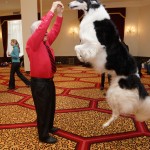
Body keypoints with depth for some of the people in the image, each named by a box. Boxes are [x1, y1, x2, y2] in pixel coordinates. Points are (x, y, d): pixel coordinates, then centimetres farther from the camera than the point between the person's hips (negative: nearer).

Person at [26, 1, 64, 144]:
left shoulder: (46, 42, 9)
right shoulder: (32, 43, -15)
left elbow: (54, 31, 7)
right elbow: (42, 27, -27)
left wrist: (59, 14, -4)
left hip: (49, 80, 9)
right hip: (39, 82, -9)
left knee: (51, 106, 21)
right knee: (42, 109, 3)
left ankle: (49, 127, 42)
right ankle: (43, 136, 19)